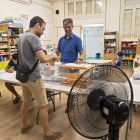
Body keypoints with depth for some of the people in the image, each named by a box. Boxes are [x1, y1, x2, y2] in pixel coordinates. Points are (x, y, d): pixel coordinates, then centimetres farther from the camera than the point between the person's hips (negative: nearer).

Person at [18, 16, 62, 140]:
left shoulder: (21, 37, 10)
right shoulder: (33, 37, -19)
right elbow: (43, 59, -29)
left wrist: (47, 57, 15)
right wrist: (52, 57, -8)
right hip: (33, 77, -9)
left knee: (26, 102, 22)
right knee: (43, 105, 2)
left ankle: (25, 126, 38)